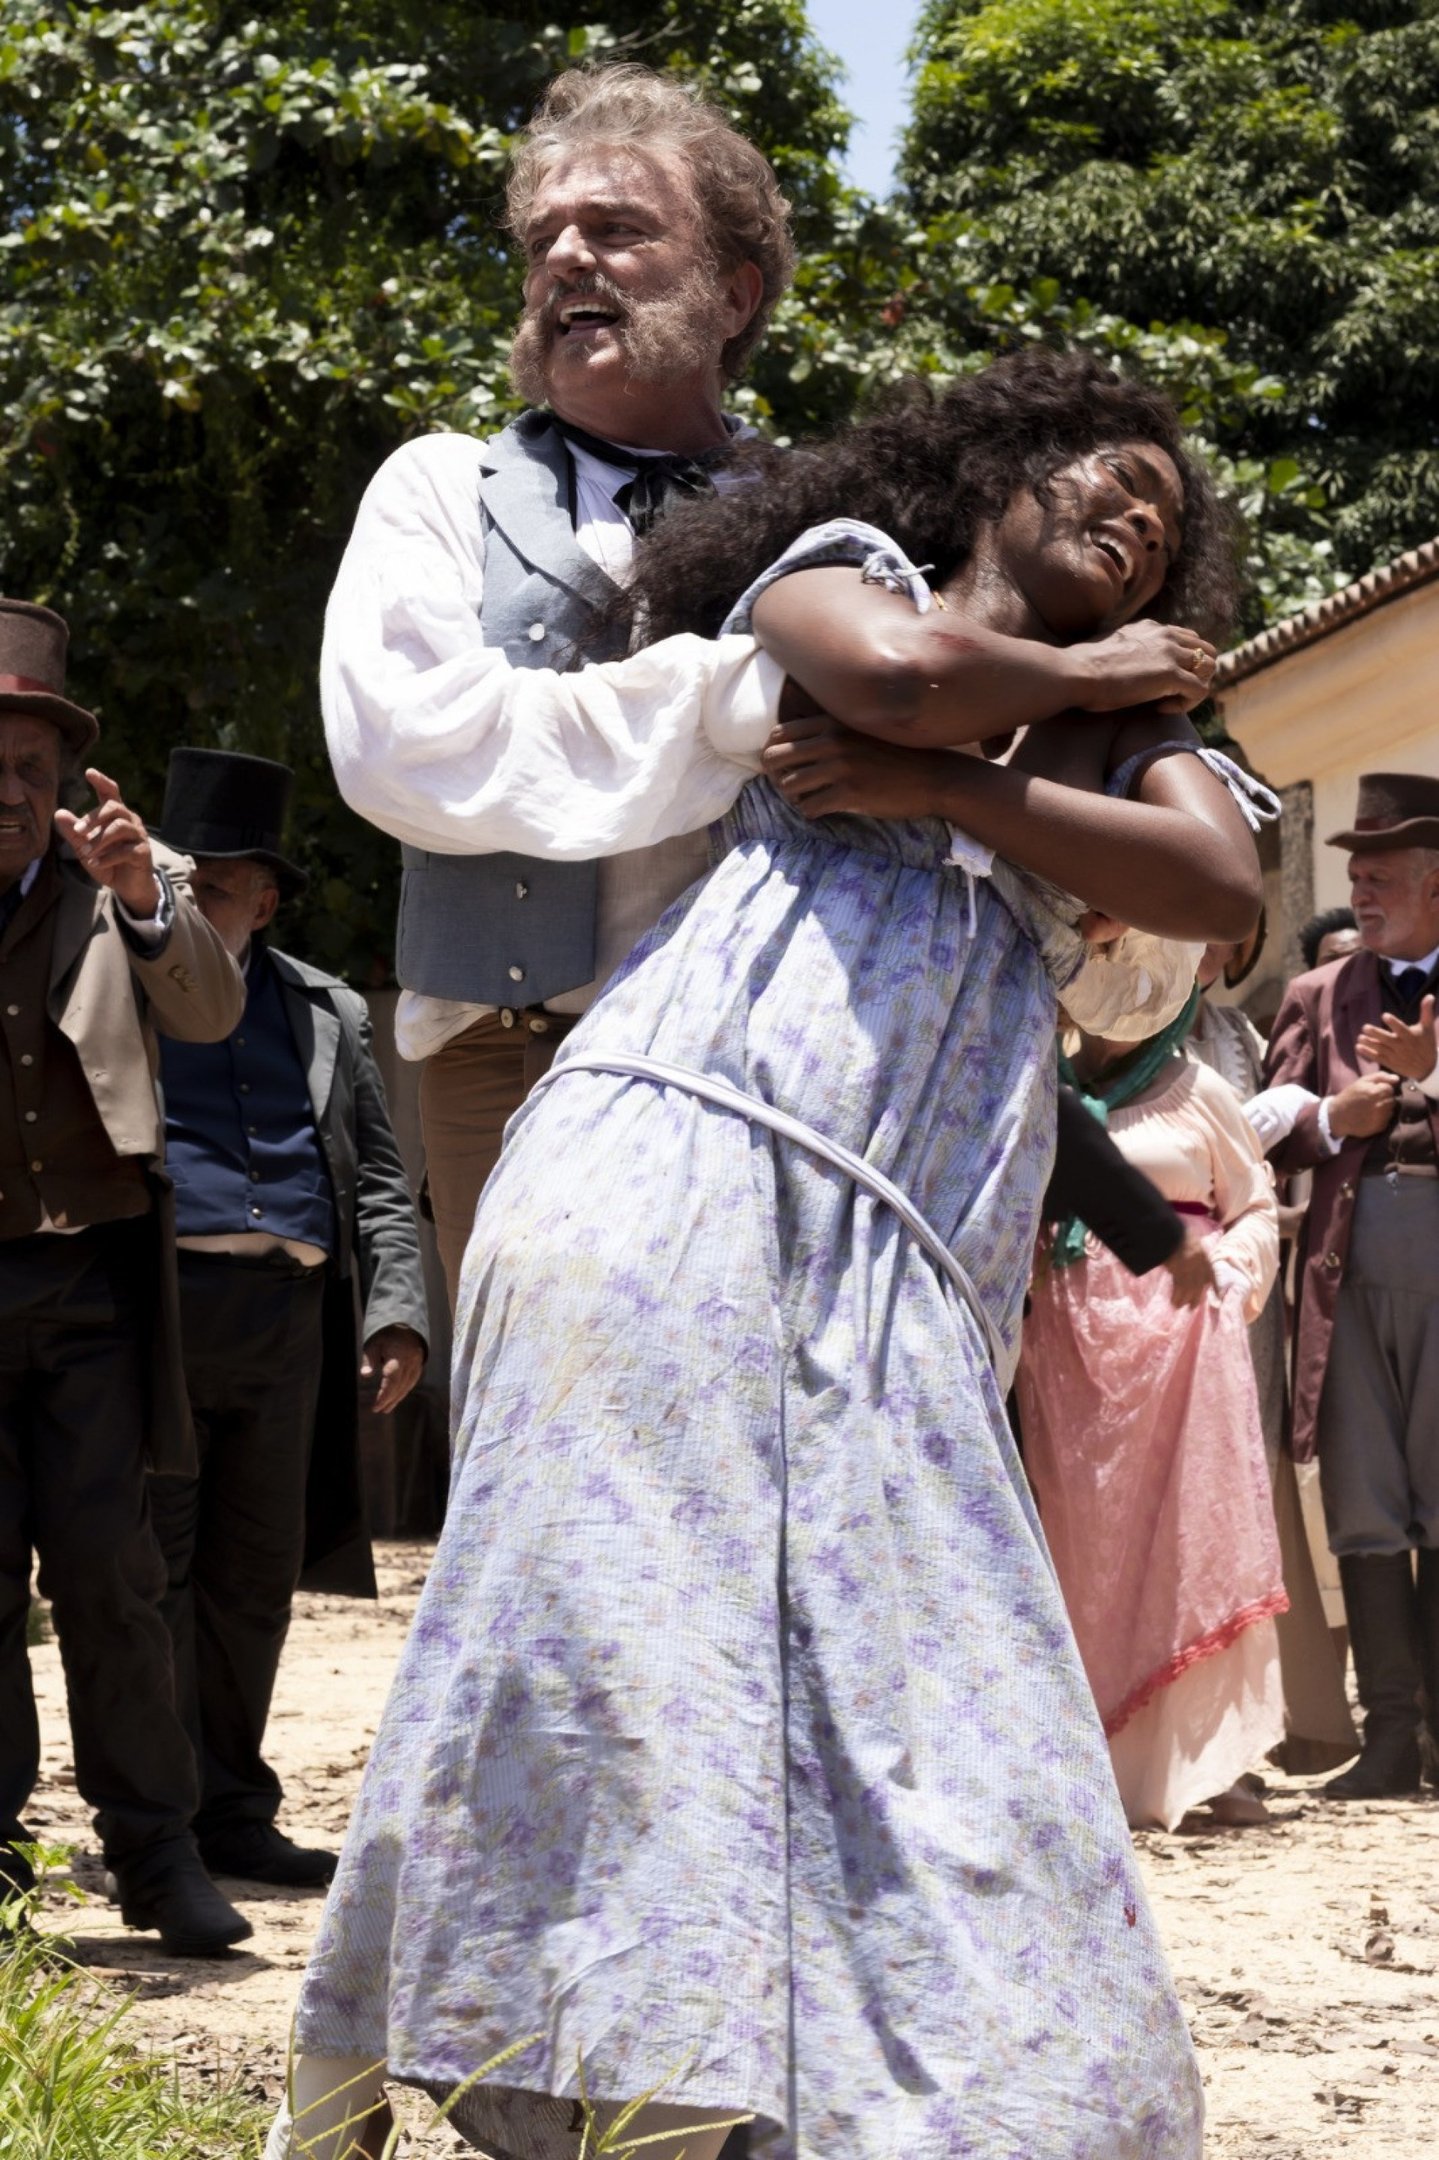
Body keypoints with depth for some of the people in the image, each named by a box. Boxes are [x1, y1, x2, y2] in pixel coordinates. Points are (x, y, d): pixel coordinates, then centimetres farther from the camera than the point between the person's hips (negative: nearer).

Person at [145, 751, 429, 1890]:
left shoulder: (328, 1013, 19)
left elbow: (379, 1175, 16)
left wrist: (398, 1310, 4)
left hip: (290, 1319, 4)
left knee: (255, 1577, 7)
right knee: (152, 1564, -4)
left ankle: (230, 1813, 14)